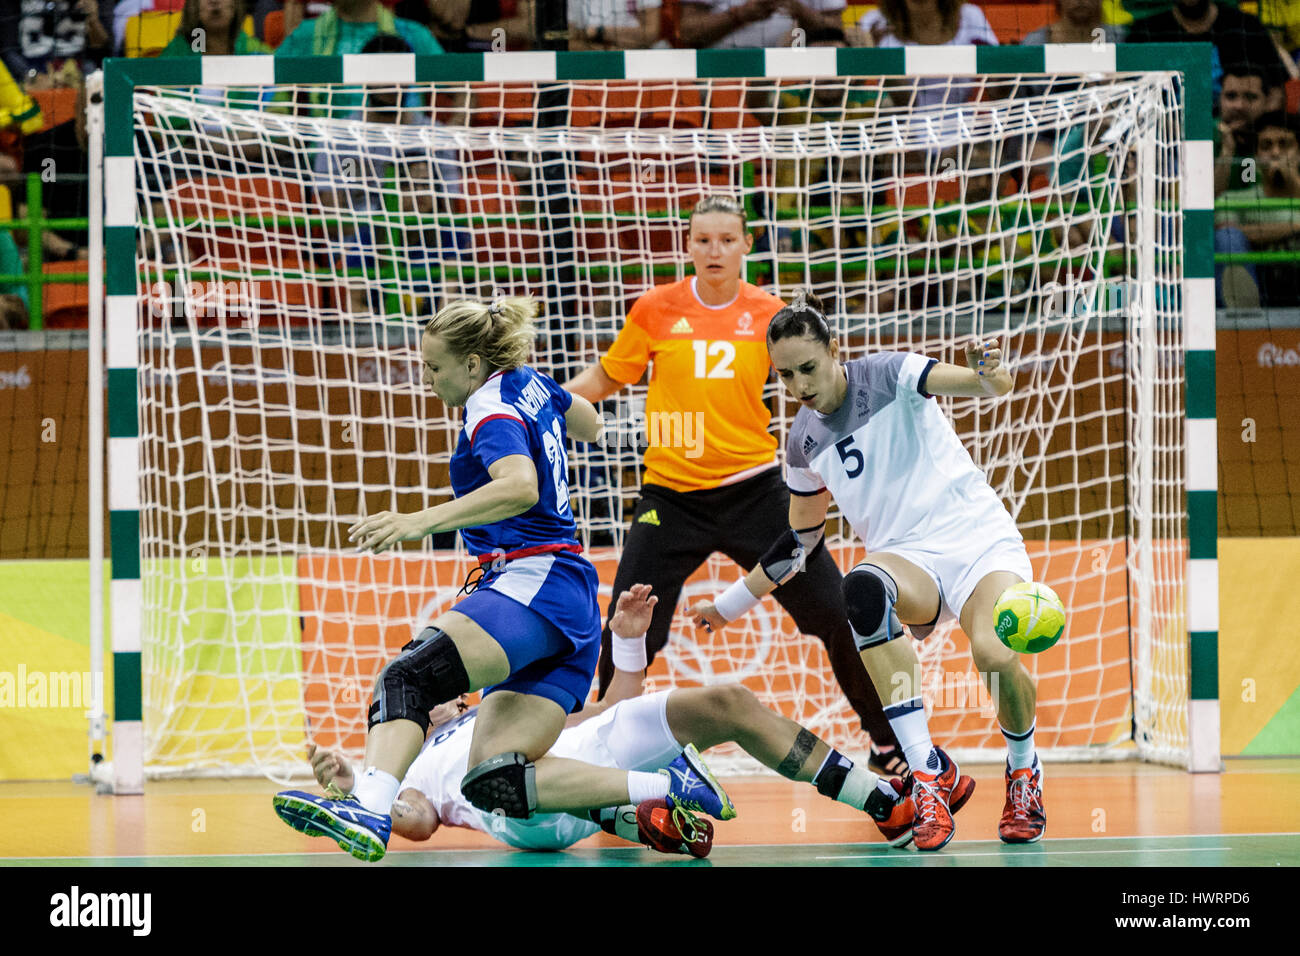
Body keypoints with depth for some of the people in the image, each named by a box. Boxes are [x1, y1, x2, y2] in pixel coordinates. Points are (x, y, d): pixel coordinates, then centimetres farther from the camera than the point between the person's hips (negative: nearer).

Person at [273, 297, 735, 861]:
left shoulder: (493, 409, -8)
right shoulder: (528, 382, 18)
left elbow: (521, 487, -29)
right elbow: (589, 425, 38)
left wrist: (420, 522, -36)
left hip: (532, 582, -9)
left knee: (408, 676, -28)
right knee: (495, 783, -4)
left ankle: (369, 811, -51)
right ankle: (665, 785, -9)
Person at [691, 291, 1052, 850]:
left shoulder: (887, 375, -5)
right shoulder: (804, 443, 9)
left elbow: (991, 385, -17)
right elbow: (800, 539, 24)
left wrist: (988, 376, -42)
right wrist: (730, 604, 26)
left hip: (979, 537, -3)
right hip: (906, 559, 3)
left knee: (994, 654, -35)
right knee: (862, 588, -36)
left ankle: (1023, 769, 2)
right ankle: (926, 771, -34)